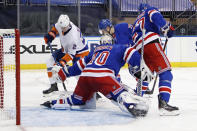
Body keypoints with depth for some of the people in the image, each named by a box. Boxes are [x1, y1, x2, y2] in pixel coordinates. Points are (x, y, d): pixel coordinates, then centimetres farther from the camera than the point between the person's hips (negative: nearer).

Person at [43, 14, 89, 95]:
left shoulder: (73, 36, -38)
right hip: (66, 49, 8)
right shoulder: (61, 24, -19)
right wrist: (50, 35, -4)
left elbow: (71, 53, -30)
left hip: (79, 52, -8)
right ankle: (53, 86, 12)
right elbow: (56, 27, 9)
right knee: (50, 61, 1)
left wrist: (62, 62, -34)